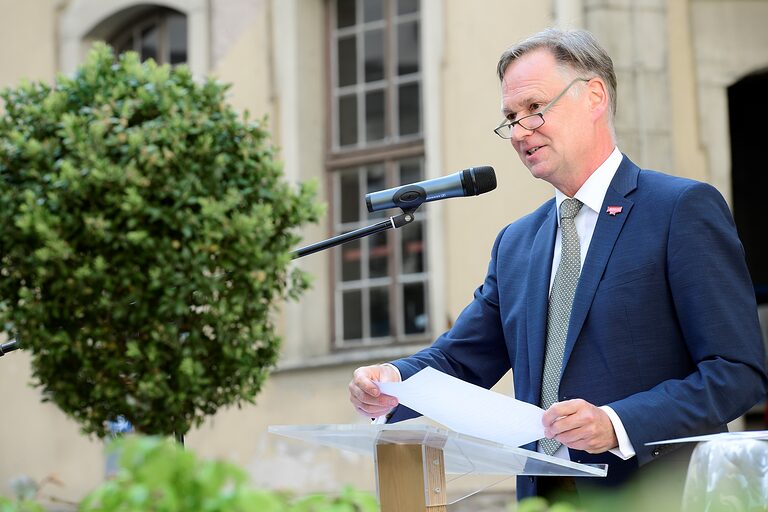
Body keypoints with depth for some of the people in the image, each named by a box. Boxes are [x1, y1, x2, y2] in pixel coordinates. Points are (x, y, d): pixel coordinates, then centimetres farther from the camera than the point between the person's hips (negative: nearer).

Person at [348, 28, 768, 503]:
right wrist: (395, 381, -7)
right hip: (542, 494, 5)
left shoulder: (684, 209, -4)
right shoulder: (515, 243, 16)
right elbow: (462, 360, 14)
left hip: (650, 495, -5)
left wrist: (620, 424, -21)